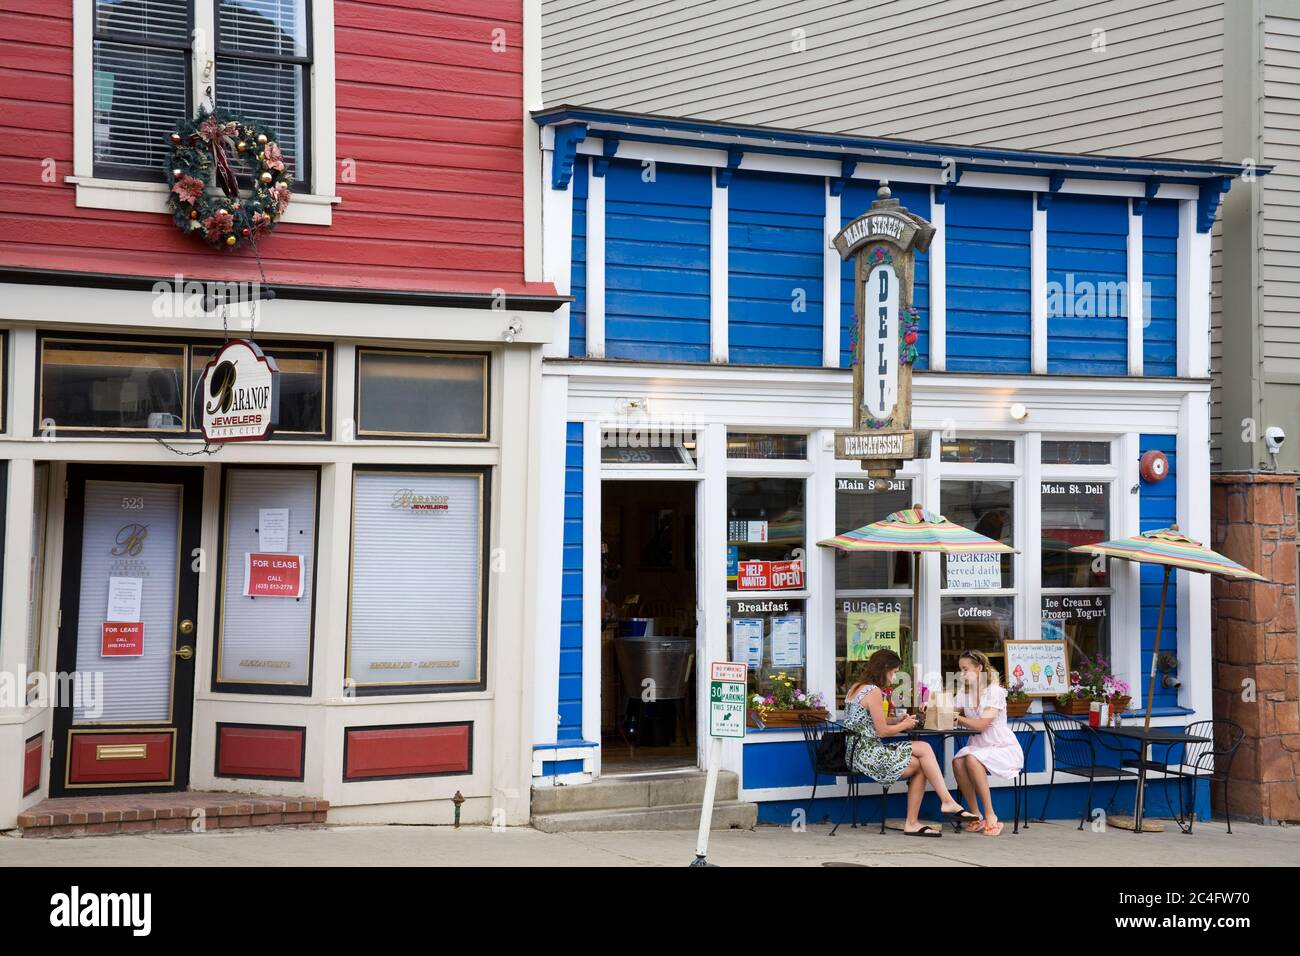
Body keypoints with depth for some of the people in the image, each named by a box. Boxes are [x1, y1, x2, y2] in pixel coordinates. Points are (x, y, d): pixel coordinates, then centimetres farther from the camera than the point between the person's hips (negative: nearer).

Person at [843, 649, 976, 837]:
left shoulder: (856, 688, 17)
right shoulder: (874, 691, -13)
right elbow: (882, 731, -13)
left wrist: (899, 722, 15)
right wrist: (904, 725, 4)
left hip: (857, 755, 9)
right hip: (868, 755, -9)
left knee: (920, 766, 4)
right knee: (924, 749, -8)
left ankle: (911, 823, 1)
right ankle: (948, 802, -6)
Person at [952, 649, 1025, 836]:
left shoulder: (995, 691, -11)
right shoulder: (964, 693, 10)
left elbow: (981, 725, -20)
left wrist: (958, 718, -16)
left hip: (1003, 747, -5)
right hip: (977, 745, 5)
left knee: (972, 759, -34)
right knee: (957, 762, -27)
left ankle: (990, 816, -24)